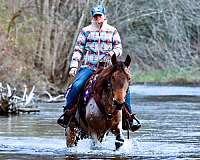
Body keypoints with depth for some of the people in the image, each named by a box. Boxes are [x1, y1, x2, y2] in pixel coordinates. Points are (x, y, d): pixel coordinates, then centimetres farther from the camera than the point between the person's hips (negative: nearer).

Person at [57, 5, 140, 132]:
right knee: (76, 86, -27)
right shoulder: (86, 31, 10)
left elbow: (119, 47, 11)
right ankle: (67, 114, -15)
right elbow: (78, 50, 10)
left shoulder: (112, 31, 12)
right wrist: (73, 66, -2)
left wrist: (114, 52, -13)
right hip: (88, 67, -1)